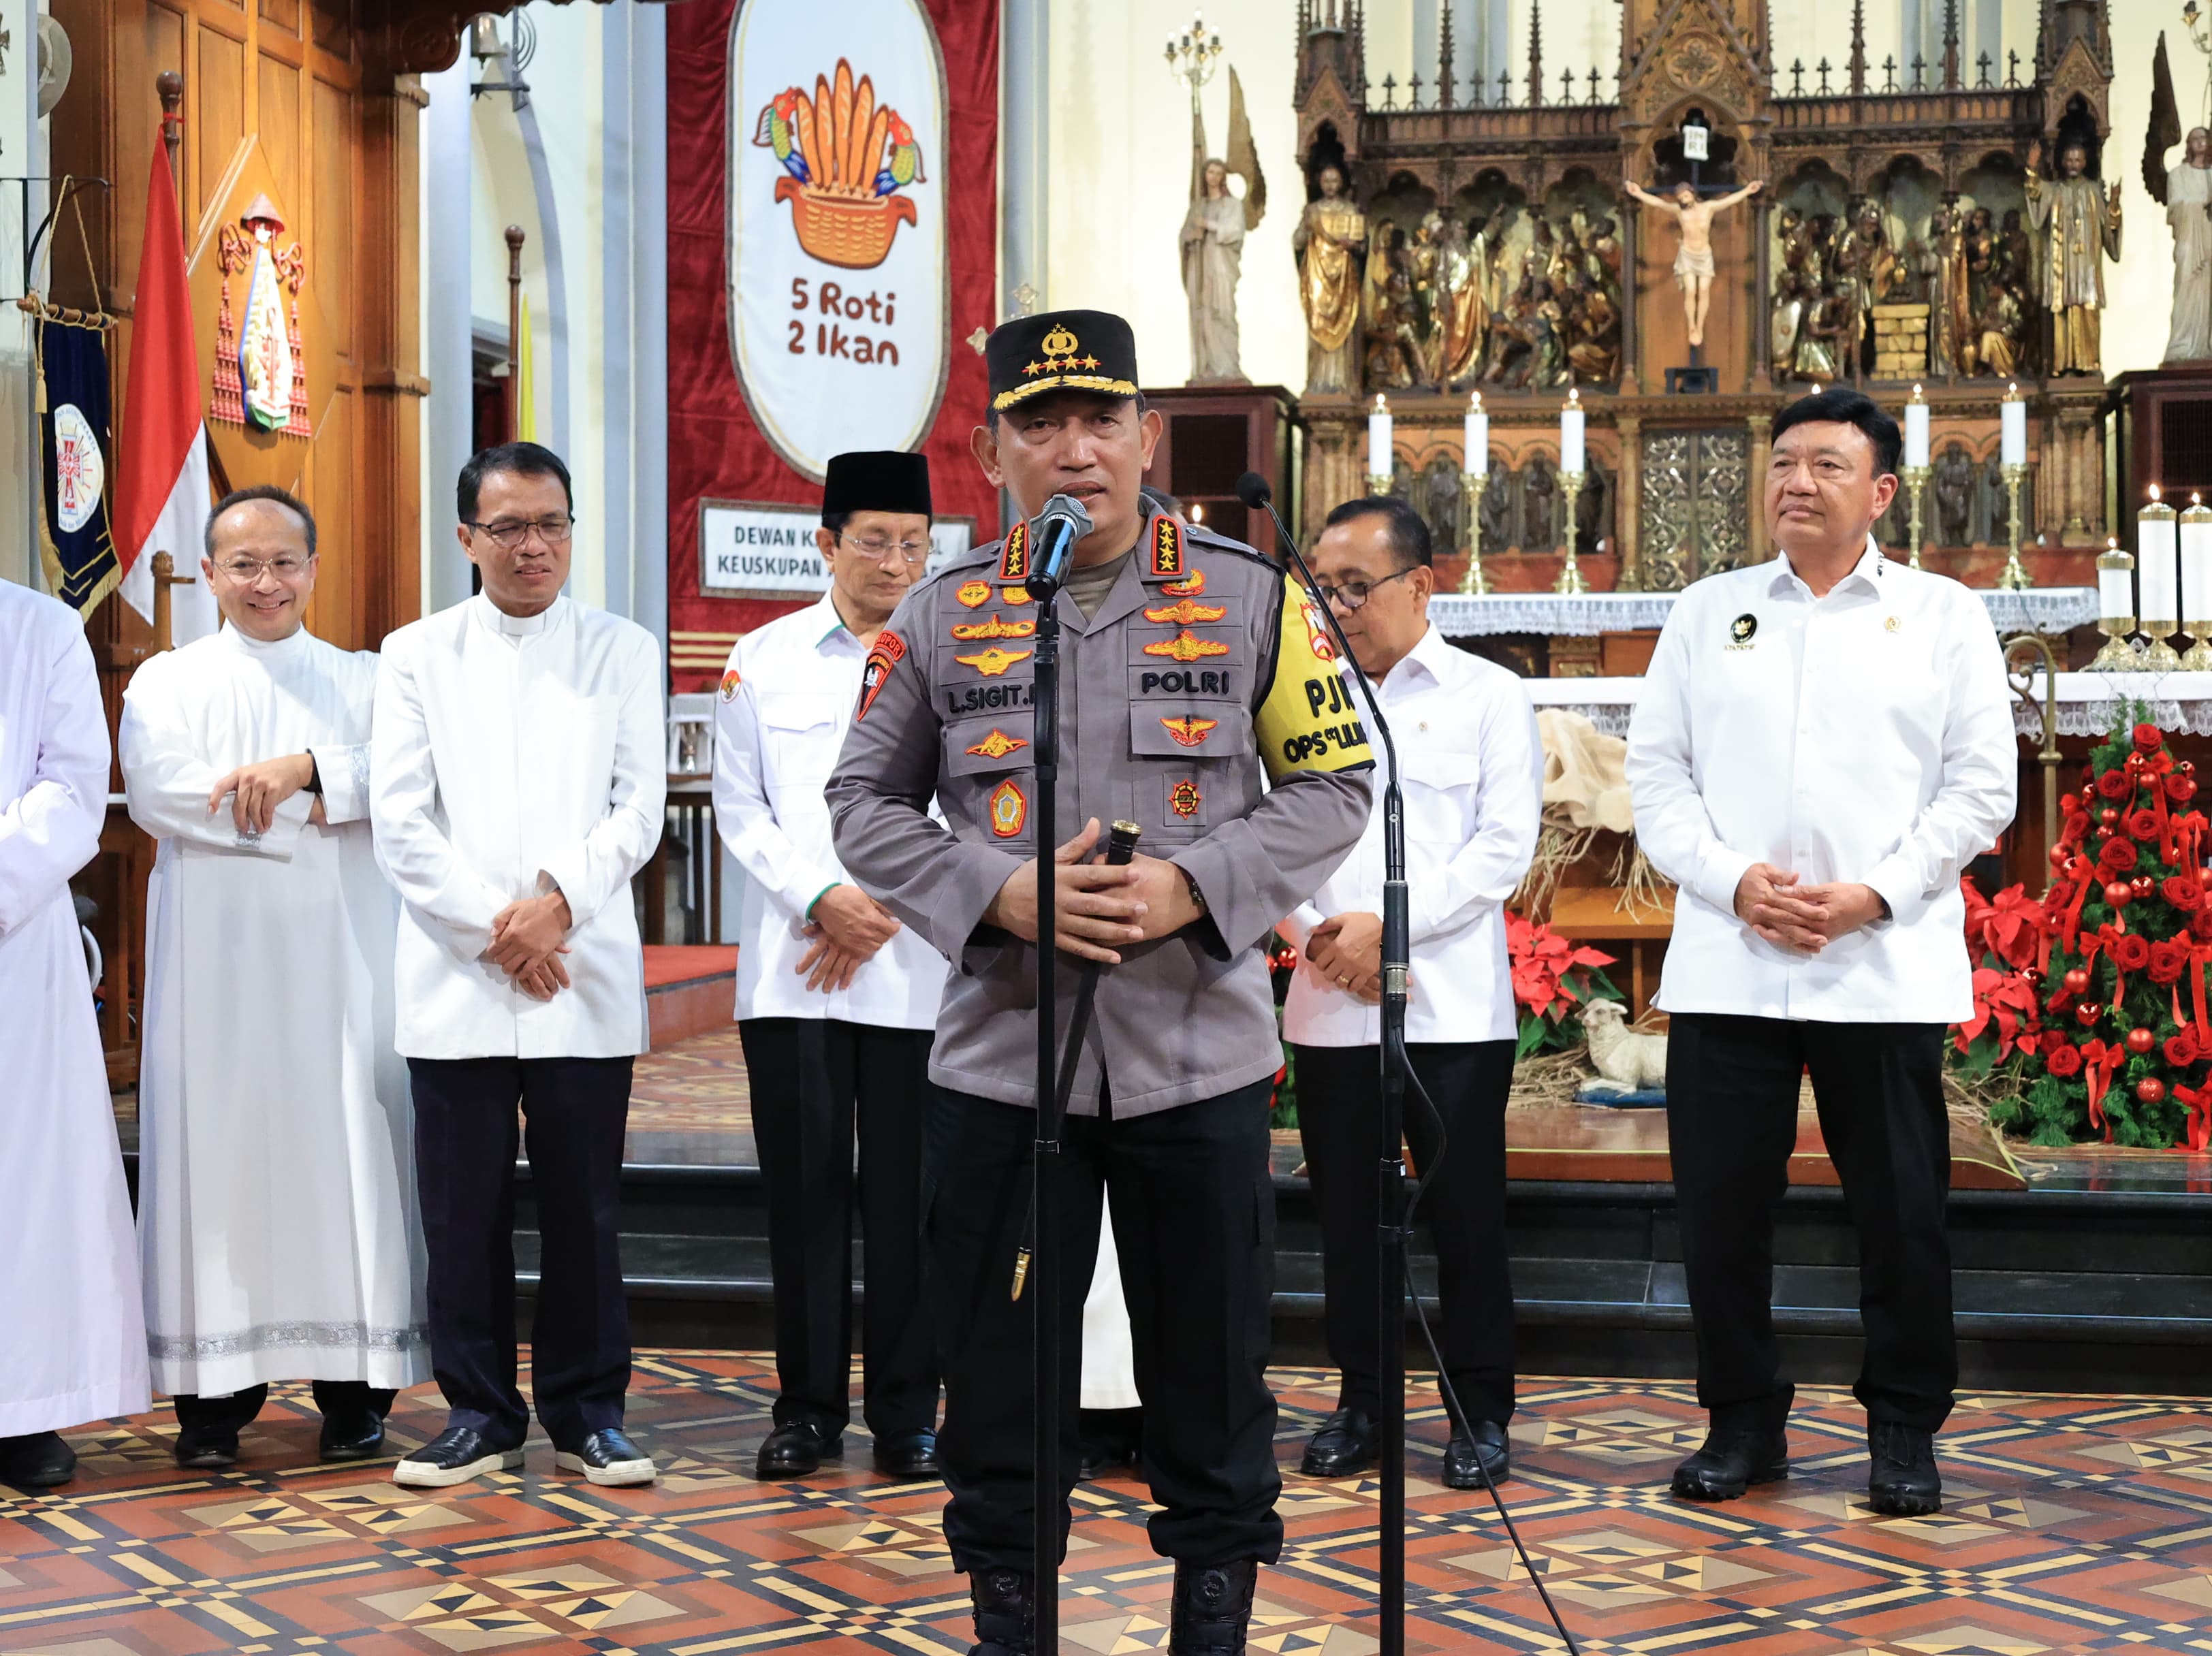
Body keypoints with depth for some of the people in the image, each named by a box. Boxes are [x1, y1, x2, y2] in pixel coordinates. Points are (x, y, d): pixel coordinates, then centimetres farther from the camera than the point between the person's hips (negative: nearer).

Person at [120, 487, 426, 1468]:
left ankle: (354, 1387, 1)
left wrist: (304, 768, -18)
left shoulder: (362, 680, 15)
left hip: (337, 954, 0)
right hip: (213, 951, 0)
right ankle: (214, 1391, 0)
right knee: (215, 1140, -4)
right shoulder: (167, 682, 12)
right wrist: (314, 812, -11)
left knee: (343, 1140, -3)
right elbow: (154, 792, -6)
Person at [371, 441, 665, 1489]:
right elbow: (399, 820, 1)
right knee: (464, 1209, 2)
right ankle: (480, 1412, 13)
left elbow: (640, 805, 2)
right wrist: (492, 928, -8)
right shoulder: (417, 655, 9)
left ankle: (588, 1411, 13)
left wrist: (558, 898, -13)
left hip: (585, 978, 0)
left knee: (583, 1206, 3)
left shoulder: (623, 651, 10)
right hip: (455, 979, 0)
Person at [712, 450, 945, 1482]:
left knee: (906, 1195, 2)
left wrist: (885, 914, -7)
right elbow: (740, 809, 6)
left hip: (918, 969, -1)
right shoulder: (763, 659, 9)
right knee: (804, 1190, 3)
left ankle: (906, 1415, 12)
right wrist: (819, 899, -9)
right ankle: (808, 1409, 14)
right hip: (791, 969, 1)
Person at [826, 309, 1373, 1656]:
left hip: (1200, 1053, -1)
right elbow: (866, 804, 7)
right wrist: (1002, 893, -10)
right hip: (1000, 1055, 1)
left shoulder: (1252, 598, 2)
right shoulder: (941, 617, 5)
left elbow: (1336, 786, 4)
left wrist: (1193, 887, -12)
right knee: (1000, 1358, 8)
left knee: (1210, 1356, 8)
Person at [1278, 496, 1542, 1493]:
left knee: (1465, 1213, 0)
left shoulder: (1487, 697, 4)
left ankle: (1480, 1411, 10)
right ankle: (1359, 1399, 19)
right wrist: (1320, 939, -8)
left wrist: (1388, 927, -12)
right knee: (1347, 1213, 7)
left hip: (1452, 1007, -3)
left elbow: (1506, 845, -4)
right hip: (1327, 1008, 3)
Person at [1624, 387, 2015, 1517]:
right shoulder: (1707, 612, 12)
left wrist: (1874, 893, -11)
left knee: (1901, 1211, 4)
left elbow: (1981, 787, 1)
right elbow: (1657, 770, 7)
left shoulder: (1943, 616, 7)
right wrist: (1733, 881, -9)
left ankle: (1905, 1427, 19)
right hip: (1726, 968, 2)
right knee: (1721, 1204, 4)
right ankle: (1743, 1420, 19)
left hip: (1886, 970, -1)